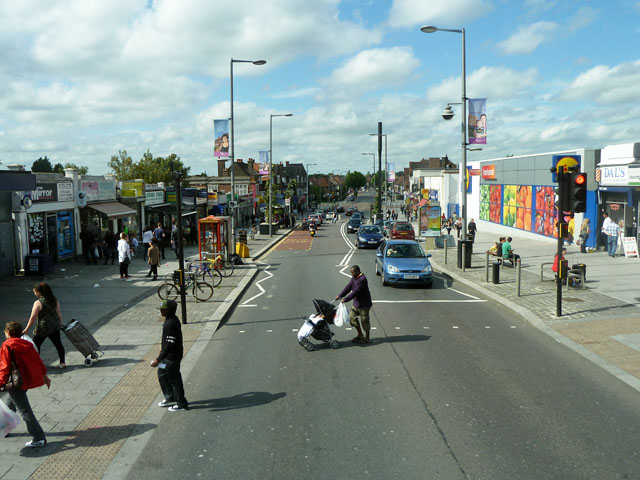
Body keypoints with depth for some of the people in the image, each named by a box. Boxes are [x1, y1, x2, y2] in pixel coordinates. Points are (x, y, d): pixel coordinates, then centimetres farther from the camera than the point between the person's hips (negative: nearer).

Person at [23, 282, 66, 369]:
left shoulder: (38, 303, -16)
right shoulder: (55, 300, 1)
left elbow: (33, 317, -13)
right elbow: (58, 313, 7)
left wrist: (27, 329, -5)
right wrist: (60, 324, 19)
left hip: (43, 328, -6)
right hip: (55, 327, 6)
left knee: (35, 345, 12)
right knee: (58, 344, 12)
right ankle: (62, 363, 16)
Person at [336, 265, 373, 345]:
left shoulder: (362, 280, -25)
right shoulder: (354, 278, 5)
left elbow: (355, 292, -28)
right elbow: (348, 287, 5)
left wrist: (345, 299, -27)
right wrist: (340, 295, -5)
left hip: (364, 304, -10)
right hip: (356, 303, 10)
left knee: (364, 320, 1)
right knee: (352, 317, 13)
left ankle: (367, 338, 17)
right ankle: (360, 335, 26)